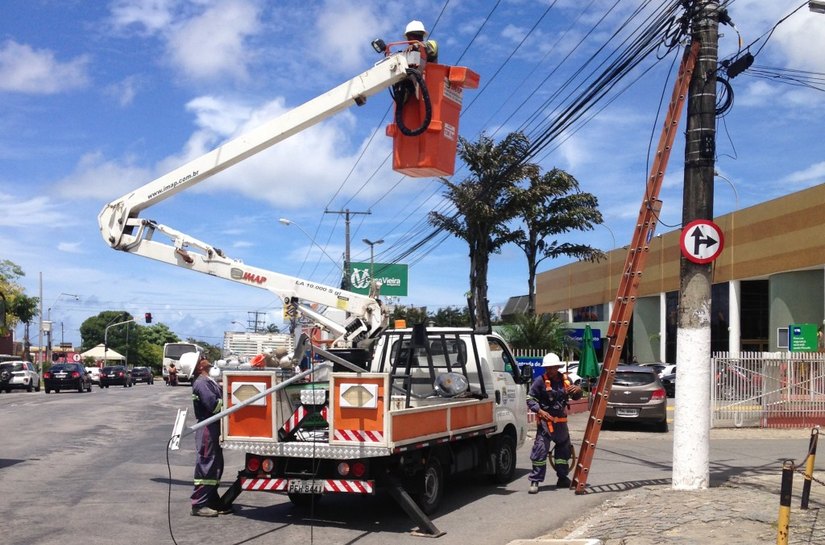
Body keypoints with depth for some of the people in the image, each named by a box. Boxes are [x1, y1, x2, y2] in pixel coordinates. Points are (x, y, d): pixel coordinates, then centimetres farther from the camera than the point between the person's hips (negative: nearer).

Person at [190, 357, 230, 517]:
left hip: (213, 429, 10)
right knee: (206, 467, -6)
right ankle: (199, 505, -2)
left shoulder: (208, 381, 17)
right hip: (208, 430, -10)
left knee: (216, 466, 14)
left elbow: (218, 398, 16)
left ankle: (213, 502, 21)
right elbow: (214, 405, -23)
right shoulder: (201, 383, -16)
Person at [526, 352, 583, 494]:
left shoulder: (565, 380, 8)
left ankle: (562, 478, 31)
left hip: (561, 422, 6)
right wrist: (540, 410, -24)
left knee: (564, 449, 16)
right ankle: (535, 481, -8)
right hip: (545, 421, -6)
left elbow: (575, 397, 18)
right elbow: (530, 399, -8)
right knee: (540, 450, -14)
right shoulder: (540, 381, -8)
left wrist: (577, 390, -6)